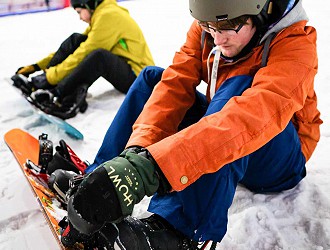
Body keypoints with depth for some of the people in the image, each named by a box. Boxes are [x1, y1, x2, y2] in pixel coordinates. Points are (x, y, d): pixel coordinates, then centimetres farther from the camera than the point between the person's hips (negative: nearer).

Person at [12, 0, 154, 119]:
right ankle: (44, 78, -8)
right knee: (76, 39, 0)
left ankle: (59, 96, -30)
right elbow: (72, 49, 14)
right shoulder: (100, 16, 13)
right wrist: (38, 66, 9)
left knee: (99, 56, -38)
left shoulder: (108, 16, -17)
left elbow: (84, 54, -20)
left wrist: (52, 76, -17)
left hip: (139, 77, -9)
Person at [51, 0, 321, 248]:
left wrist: (151, 167, -54)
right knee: (152, 77, -5)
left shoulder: (296, 43, -25)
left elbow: (257, 113, -43)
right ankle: (97, 179, -13)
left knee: (238, 86, -33)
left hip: (279, 163, -4)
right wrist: (137, 151, -37)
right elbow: (175, 87, -18)